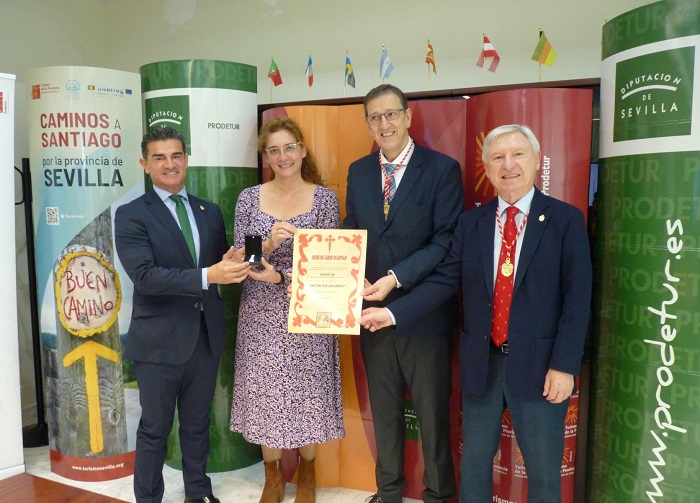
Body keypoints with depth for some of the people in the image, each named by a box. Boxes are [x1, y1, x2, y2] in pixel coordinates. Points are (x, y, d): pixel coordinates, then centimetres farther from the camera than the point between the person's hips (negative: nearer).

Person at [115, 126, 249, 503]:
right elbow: (145, 277, -19)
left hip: (206, 336, 5)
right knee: (154, 429, 10)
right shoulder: (131, 215, -7)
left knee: (198, 424, 20)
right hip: (160, 340, -5)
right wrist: (207, 276, -29)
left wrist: (231, 264, -12)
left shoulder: (210, 212, 9)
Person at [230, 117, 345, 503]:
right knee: (264, 393, 9)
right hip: (262, 315, 1)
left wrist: (280, 277, -20)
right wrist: (268, 243, -23)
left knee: (308, 393, 8)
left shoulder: (324, 197, -2)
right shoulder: (249, 198, 2)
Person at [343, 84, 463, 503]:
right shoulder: (358, 172, 8)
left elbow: (447, 241, -13)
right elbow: (351, 235, 10)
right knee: (383, 409, 18)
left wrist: (396, 277, -21)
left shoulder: (443, 169, -8)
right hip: (372, 308, 5)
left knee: (433, 410, 10)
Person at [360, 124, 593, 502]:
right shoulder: (471, 222, 5)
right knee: (474, 462, 18)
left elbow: (577, 298, -9)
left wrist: (564, 365, -14)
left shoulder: (566, 220, -5)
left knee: (543, 469, 12)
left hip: (538, 364, -2)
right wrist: (393, 312, -11)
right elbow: (444, 281, 0)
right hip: (481, 361, 3)